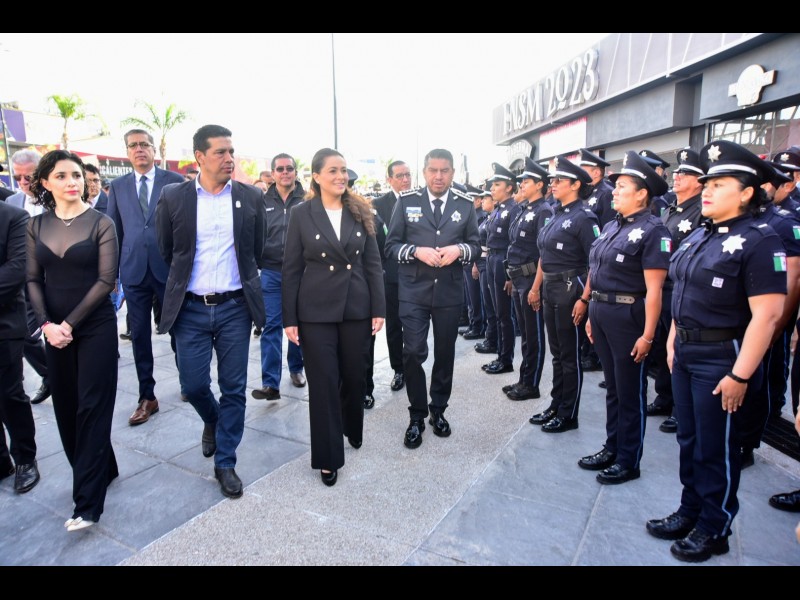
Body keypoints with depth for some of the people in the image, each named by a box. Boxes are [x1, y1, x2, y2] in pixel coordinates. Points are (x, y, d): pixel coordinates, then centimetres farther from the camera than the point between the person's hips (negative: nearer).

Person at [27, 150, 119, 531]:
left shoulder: (101, 223, -5)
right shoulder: (36, 226, 7)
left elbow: (106, 280, -10)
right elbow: (34, 279, 5)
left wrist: (69, 323, -12)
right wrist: (47, 324, -8)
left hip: (96, 327, -4)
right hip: (55, 330, 5)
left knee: (92, 407, -3)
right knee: (66, 408, 10)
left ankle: (87, 503, 4)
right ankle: (102, 471, 30)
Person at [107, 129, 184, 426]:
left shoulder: (174, 181, 1)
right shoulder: (118, 186, 10)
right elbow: (114, 231, 11)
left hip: (169, 268, -3)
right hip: (133, 271, 3)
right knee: (139, 335, 7)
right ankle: (147, 397, 19)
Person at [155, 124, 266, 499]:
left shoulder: (251, 197, 0)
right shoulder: (173, 197, -1)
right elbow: (167, 251, 10)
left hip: (234, 307, 0)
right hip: (191, 308, 0)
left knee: (234, 388, 4)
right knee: (193, 384, 4)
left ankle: (225, 462, 21)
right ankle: (213, 422, 39)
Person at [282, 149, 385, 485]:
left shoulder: (360, 213, 5)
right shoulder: (301, 214, -2)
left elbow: (373, 264, 5)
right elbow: (291, 269, -2)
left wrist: (379, 309, 0)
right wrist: (290, 318, -5)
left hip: (357, 308, 3)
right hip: (317, 311, -2)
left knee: (354, 376, 14)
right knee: (323, 382, 3)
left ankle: (353, 431, 41)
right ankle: (328, 457, 18)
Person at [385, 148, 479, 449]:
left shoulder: (465, 204, 5)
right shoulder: (406, 201, 1)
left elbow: (475, 246, 7)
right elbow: (391, 245, 0)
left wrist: (459, 250, -14)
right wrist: (417, 251, -18)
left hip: (449, 292, 2)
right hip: (414, 291, -2)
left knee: (445, 354, 11)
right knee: (413, 353, -4)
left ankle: (438, 410, 31)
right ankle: (417, 416, 16)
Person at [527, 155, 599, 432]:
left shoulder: (583, 217, -12)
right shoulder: (556, 214, 13)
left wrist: (585, 299, -22)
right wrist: (536, 287, 16)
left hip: (570, 289, -8)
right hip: (550, 289, 8)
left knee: (570, 355, 3)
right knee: (557, 352, 16)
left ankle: (568, 416, 17)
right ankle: (555, 407, 29)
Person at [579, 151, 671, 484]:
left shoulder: (652, 231, -13)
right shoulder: (612, 226, 11)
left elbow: (653, 289, -18)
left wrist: (648, 335, -19)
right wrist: (592, 314, 14)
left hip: (628, 317, -8)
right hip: (601, 313, 8)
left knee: (630, 393, 7)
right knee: (612, 388, 19)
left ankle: (628, 462, 22)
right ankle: (611, 449, 34)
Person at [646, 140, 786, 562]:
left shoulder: (759, 241, -14)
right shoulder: (697, 237, 9)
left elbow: (767, 315, -19)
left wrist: (740, 376, -21)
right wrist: (673, 342, 12)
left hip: (721, 359, -7)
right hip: (686, 354, 7)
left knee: (716, 448, 8)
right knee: (689, 440, 18)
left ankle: (714, 528, 27)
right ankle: (690, 511, 36)